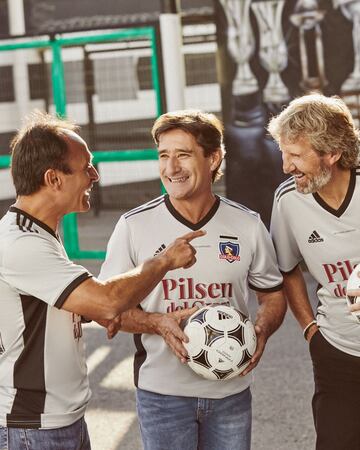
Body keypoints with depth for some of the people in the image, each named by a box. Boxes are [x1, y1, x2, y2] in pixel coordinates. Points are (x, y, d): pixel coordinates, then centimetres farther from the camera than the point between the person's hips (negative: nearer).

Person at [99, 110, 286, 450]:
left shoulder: (247, 225, -1)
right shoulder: (133, 227, -6)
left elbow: (272, 295, 10)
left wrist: (262, 330, -12)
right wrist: (158, 324, -19)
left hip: (231, 390, 2)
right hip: (162, 392, -2)